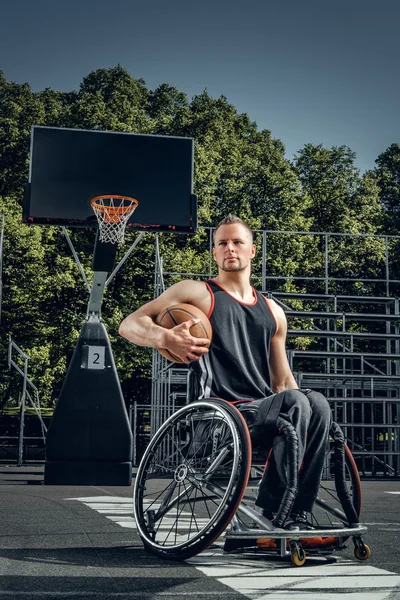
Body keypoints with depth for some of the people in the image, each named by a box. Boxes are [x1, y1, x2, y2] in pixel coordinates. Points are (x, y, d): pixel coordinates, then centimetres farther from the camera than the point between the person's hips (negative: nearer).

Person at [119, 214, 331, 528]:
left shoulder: (273, 312, 22)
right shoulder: (197, 293, 7)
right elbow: (129, 326, 0)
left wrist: (302, 406, 7)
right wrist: (166, 338, -22)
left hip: (262, 411, 5)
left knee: (317, 403, -26)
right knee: (295, 401, -30)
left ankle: (297, 516, -22)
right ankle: (272, 511, -23)